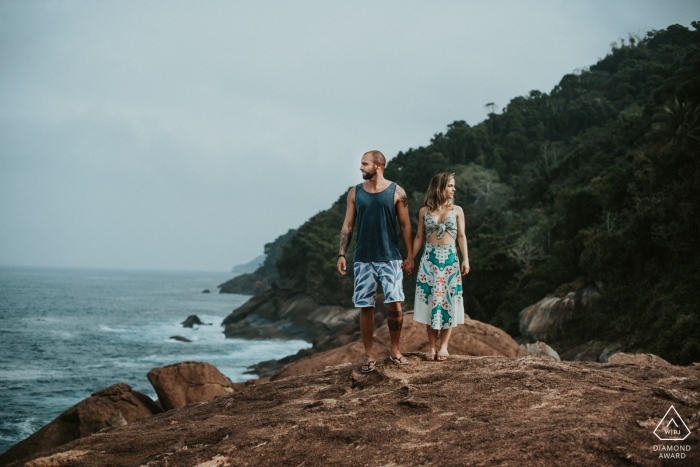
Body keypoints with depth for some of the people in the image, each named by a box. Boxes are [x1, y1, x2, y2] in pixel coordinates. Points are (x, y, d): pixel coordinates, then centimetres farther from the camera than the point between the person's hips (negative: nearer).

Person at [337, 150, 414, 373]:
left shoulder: (396, 192, -1)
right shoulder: (355, 193, 5)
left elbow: (405, 225, 2)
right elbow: (348, 226, 7)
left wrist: (410, 255, -2)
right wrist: (342, 254, 0)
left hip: (390, 258, -2)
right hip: (363, 259, 2)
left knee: (394, 305, -5)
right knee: (365, 307, 2)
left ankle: (394, 349, 14)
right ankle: (369, 355, 11)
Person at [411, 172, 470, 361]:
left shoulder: (457, 210, 5)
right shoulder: (424, 211, 4)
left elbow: (461, 236, 2)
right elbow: (419, 237, 8)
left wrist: (465, 259, -7)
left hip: (450, 259, 0)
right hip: (429, 259, 0)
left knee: (447, 301, -1)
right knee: (430, 301, 0)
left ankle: (444, 345, 6)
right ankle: (432, 346, 6)